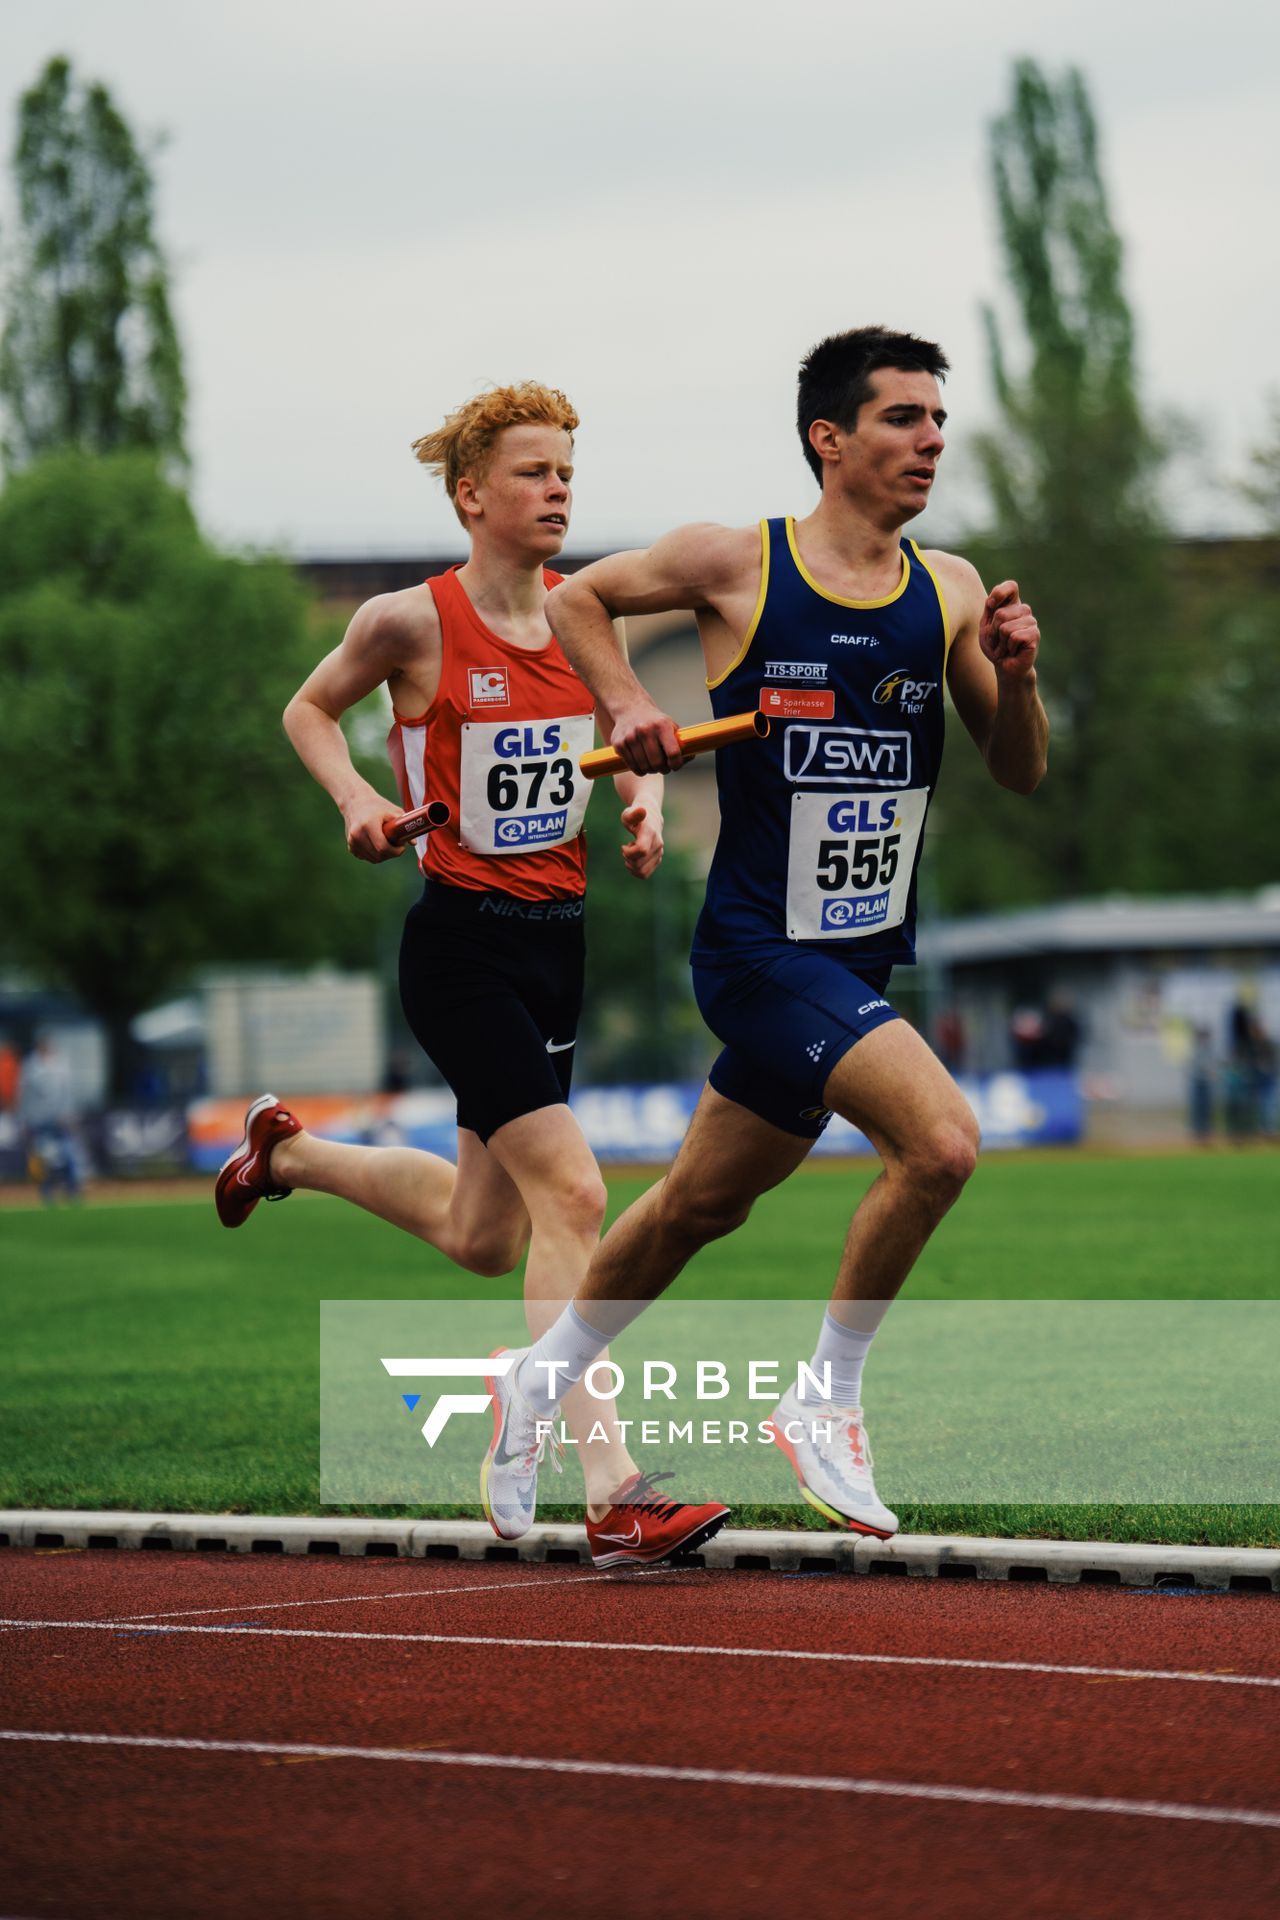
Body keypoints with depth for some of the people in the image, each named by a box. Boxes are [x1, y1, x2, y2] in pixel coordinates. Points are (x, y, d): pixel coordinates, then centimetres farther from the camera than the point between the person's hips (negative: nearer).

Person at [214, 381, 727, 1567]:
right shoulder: (411, 623, -10)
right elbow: (308, 711, 7)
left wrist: (644, 807, -2)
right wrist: (358, 800, -9)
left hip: (556, 936, 7)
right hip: (462, 943, -7)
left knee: (482, 1239, 15)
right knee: (571, 1196, -19)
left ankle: (291, 1151, 43)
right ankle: (612, 1494, -17)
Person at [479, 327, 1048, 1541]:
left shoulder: (949, 591, 4)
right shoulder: (735, 563, -7)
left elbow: (1020, 774, 7)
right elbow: (577, 598, 9)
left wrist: (1015, 676, -11)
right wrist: (628, 704, -6)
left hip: (860, 957, 6)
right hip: (760, 946, -6)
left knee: (702, 1203, 18)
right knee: (940, 1138, -24)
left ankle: (540, 1383, 40)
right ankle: (826, 1401, -7)